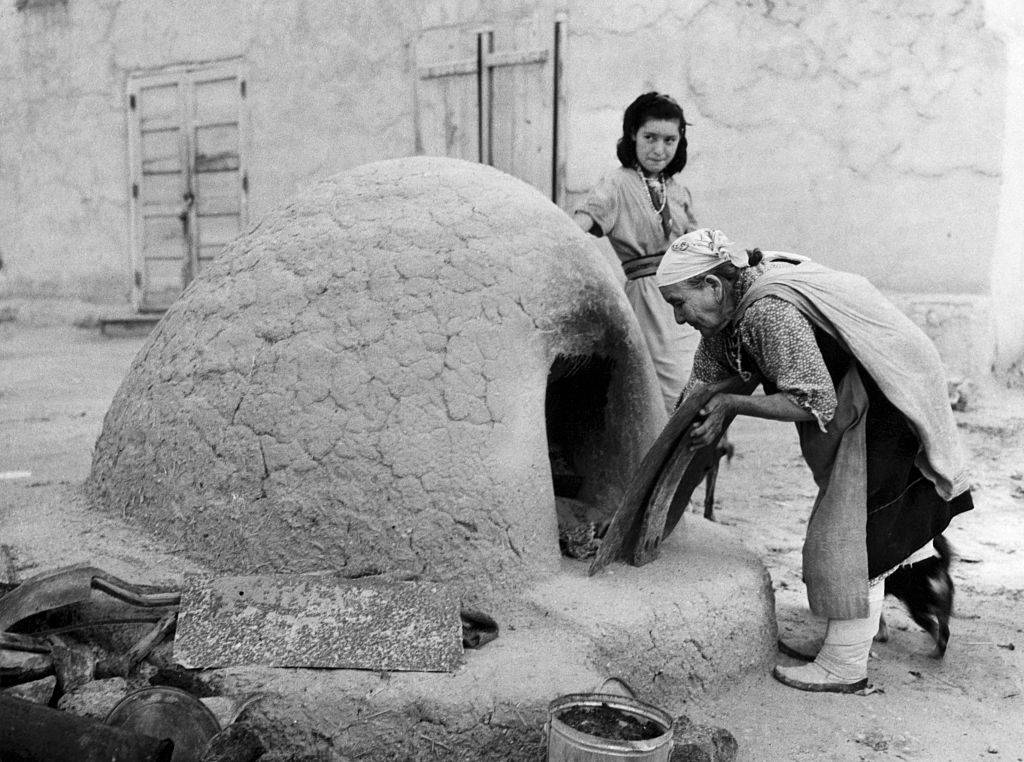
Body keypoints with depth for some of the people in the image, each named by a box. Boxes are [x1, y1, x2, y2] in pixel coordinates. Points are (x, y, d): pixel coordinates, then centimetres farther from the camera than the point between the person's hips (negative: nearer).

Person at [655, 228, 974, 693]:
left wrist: (732, 405, -24)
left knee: (848, 530, -4)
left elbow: (813, 402, -32)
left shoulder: (769, 312, -31)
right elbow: (704, 380, 7)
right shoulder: (733, 302, -1)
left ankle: (844, 668, 7)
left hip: (883, 403, -9)